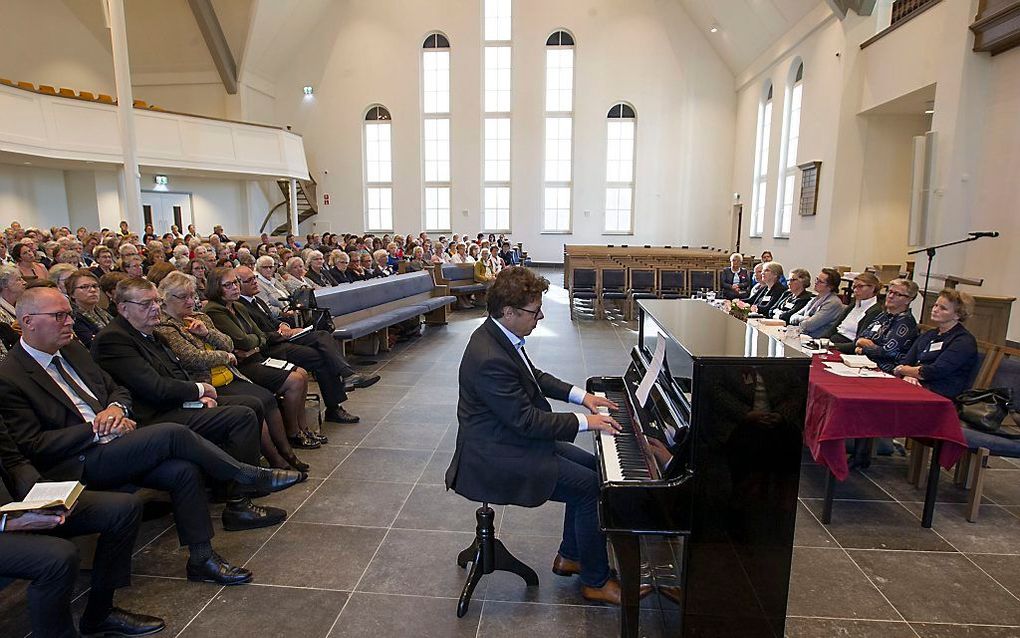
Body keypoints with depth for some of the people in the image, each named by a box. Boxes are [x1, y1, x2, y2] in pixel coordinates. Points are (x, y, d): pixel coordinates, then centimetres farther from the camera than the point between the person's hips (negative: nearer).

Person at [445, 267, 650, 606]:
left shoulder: (501, 335, 0)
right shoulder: (490, 359, -31)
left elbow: (534, 376, 17)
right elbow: (527, 421, -26)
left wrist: (580, 395, 9)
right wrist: (585, 422, -17)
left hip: (516, 437, 10)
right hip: (497, 458, -10)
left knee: (591, 465, 14)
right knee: (591, 486, -10)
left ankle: (569, 556, 27)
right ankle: (595, 581, 10)